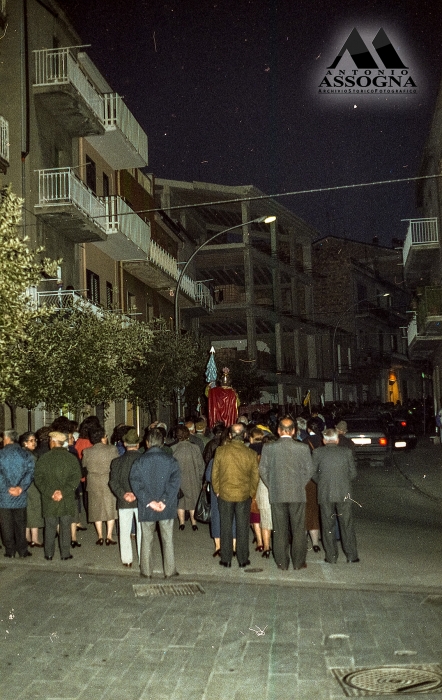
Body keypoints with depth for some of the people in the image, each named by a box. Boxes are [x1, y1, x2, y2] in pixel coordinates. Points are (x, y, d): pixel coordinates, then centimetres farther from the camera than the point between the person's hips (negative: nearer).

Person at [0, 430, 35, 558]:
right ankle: (22, 550, 14)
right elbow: (30, 472, -9)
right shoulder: (26, 455, 1)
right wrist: (21, 487, -14)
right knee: (20, 523, 12)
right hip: (21, 497, 2)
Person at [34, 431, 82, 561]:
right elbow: (75, 478, -10)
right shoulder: (72, 458, -2)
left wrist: (50, 493, -9)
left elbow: (38, 479, -6)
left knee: (50, 527, 10)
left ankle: (49, 554, 17)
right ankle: (65, 554, 10)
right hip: (67, 501, 0)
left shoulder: (44, 459, -2)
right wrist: (63, 492, -13)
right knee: (65, 527, 7)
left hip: (48, 500, 0)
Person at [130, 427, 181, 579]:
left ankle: (146, 571, 20)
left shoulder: (139, 461, -5)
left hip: (146, 508, 0)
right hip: (167, 508, 0)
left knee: (146, 539, 13)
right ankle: (170, 571, 17)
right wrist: (164, 501, -16)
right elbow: (175, 482, -14)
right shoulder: (171, 460, -6)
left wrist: (149, 502, -14)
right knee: (168, 539, 11)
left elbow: (136, 483, -12)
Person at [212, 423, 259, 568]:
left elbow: (215, 473, -3)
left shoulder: (220, 451, -10)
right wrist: (251, 493, 14)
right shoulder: (251, 454, -8)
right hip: (244, 496, 0)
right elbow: (255, 477, -1)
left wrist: (217, 491, 11)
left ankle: (226, 559, 17)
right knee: (242, 528, 10)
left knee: (226, 528, 10)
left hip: (224, 495, 0)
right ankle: (243, 560, 17)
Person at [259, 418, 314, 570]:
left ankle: (282, 563, 15)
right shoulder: (303, 448, -6)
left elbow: (263, 470, 0)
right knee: (298, 529, 10)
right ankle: (298, 562, 16)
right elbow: (309, 470, 0)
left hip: (276, 495, 1)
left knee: (280, 530, 9)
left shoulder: (268, 448, -6)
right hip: (297, 494, 0)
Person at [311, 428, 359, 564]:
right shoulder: (347, 452, 1)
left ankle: (331, 556, 10)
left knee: (328, 526, 8)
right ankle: (352, 556, 12)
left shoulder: (318, 452, -1)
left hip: (324, 493, 0)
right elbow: (353, 473, 4)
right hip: (344, 493, 1)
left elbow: (313, 472, 2)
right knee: (347, 525, 9)